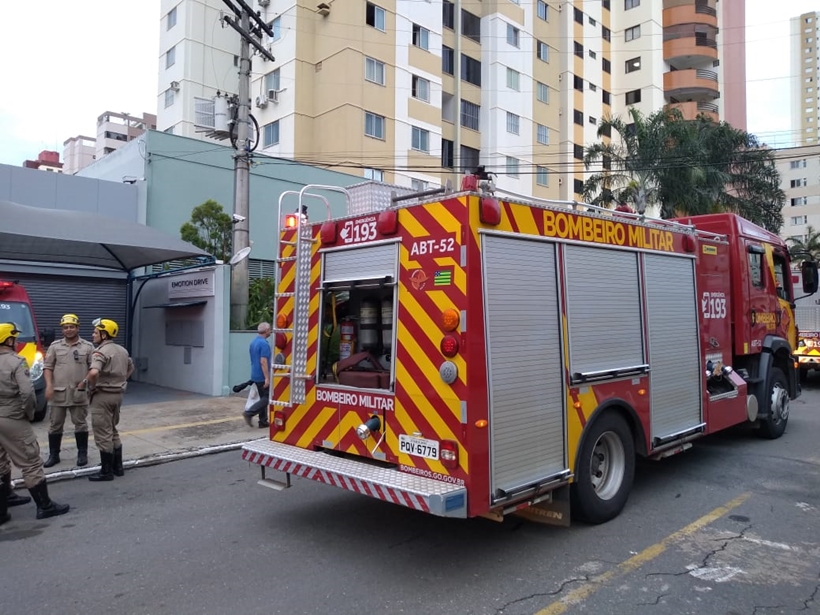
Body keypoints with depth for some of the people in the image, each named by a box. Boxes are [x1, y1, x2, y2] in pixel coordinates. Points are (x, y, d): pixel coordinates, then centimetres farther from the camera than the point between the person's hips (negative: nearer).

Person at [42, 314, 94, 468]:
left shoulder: (88, 346, 2)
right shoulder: (55, 346, 6)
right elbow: (47, 367, 4)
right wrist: (49, 385, -8)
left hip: (80, 393, -1)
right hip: (59, 392, 1)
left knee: (80, 423, 7)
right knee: (55, 424, 8)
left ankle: (82, 454, 16)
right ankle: (53, 455, 19)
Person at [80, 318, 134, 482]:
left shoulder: (100, 351, -16)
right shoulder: (122, 350, 11)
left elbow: (93, 372, -33)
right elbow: (131, 367, 27)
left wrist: (92, 387, -16)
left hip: (103, 396, -9)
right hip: (117, 394, 9)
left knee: (103, 435, 0)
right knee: (113, 432, 19)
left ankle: (106, 471, 7)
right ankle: (117, 467, 24)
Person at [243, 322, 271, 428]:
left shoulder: (253, 342, 12)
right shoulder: (264, 343, -18)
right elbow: (263, 362, -24)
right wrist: (267, 378, -23)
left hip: (255, 375, 9)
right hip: (262, 376, -9)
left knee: (263, 398, 13)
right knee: (268, 397, -3)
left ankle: (263, 421, 14)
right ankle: (249, 413, -11)